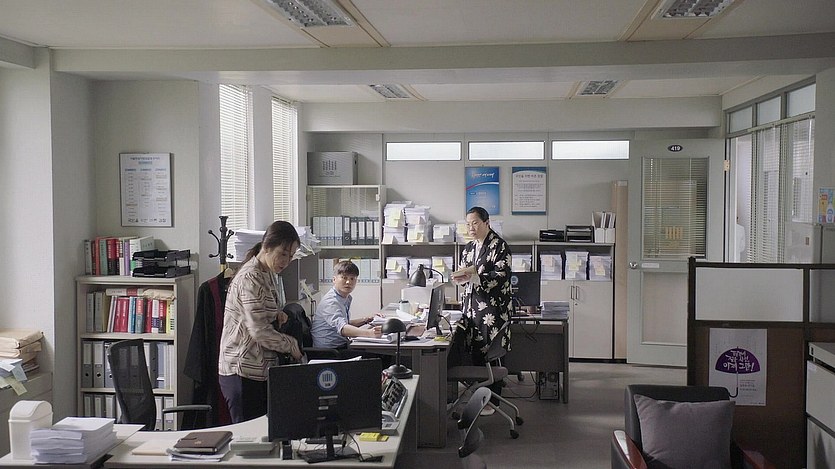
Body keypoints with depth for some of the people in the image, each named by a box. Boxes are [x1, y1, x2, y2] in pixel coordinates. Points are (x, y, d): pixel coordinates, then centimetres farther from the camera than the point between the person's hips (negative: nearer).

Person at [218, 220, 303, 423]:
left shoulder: (267, 274, 12)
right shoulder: (250, 279, -17)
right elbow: (259, 331, -21)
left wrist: (277, 314, 4)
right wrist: (292, 345, -8)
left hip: (261, 370, 9)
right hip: (243, 371, -9)